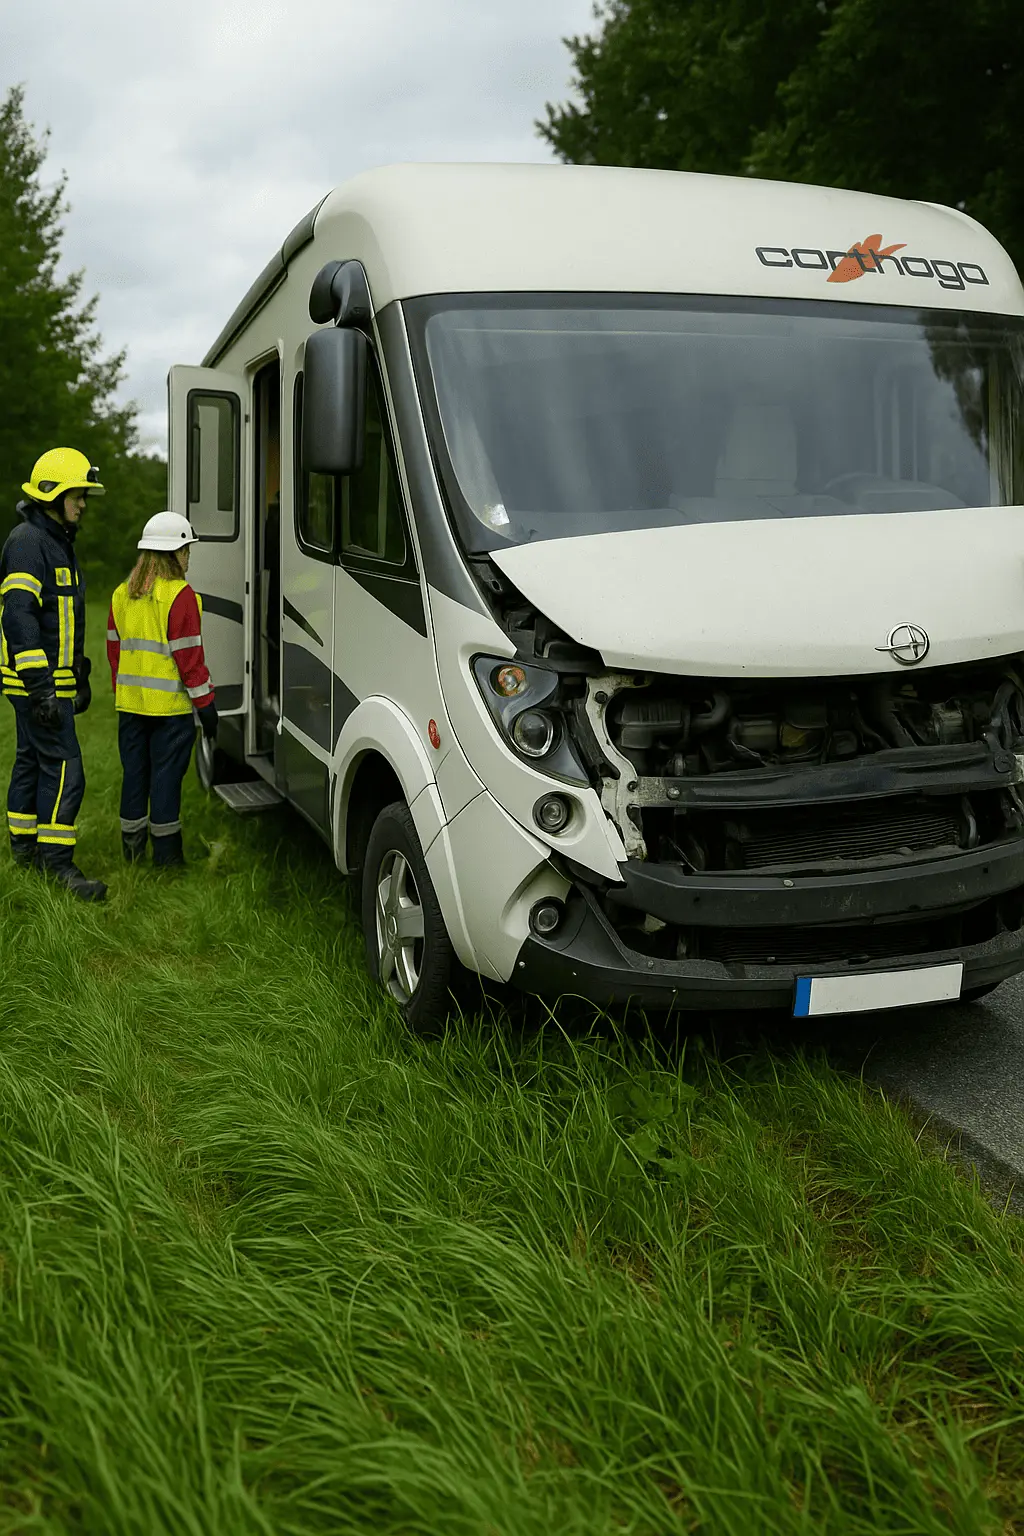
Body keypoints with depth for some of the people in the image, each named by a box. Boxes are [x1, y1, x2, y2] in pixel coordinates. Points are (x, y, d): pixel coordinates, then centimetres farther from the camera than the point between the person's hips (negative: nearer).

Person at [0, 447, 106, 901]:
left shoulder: (58, 542, 17)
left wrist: (80, 675, 25)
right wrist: (40, 685, -29)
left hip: (55, 678, 10)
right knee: (64, 766, -11)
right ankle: (56, 861, -7)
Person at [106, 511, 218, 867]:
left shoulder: (122, 594, 9)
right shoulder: (180, 596, -13)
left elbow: (114, 648, 15)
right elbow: (188, 655, -15)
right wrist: (206, 702, -9)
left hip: (130, 703, 7)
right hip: (170, 705, -7)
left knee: (134, 772, 14)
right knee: (166, 775, 1)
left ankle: (132, 848, 21)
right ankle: (165, 851, 7)